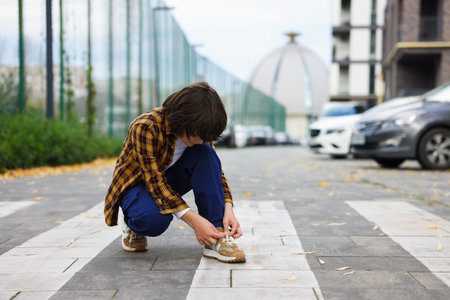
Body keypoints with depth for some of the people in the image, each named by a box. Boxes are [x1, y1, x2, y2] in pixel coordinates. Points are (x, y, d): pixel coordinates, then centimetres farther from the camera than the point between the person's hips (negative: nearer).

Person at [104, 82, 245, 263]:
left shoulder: (199, 131, -14)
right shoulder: (145, 127, -31)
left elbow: (215, 170, -7)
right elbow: (155, 181, -33)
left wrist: (228, 209, -25)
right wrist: (194, 220, -40)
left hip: (169, 179, 5)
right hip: (137, 183, -5)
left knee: (205, 153, -25)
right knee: (155, 219, -39)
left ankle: (216, 237, -26)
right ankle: (132, 224, 0)